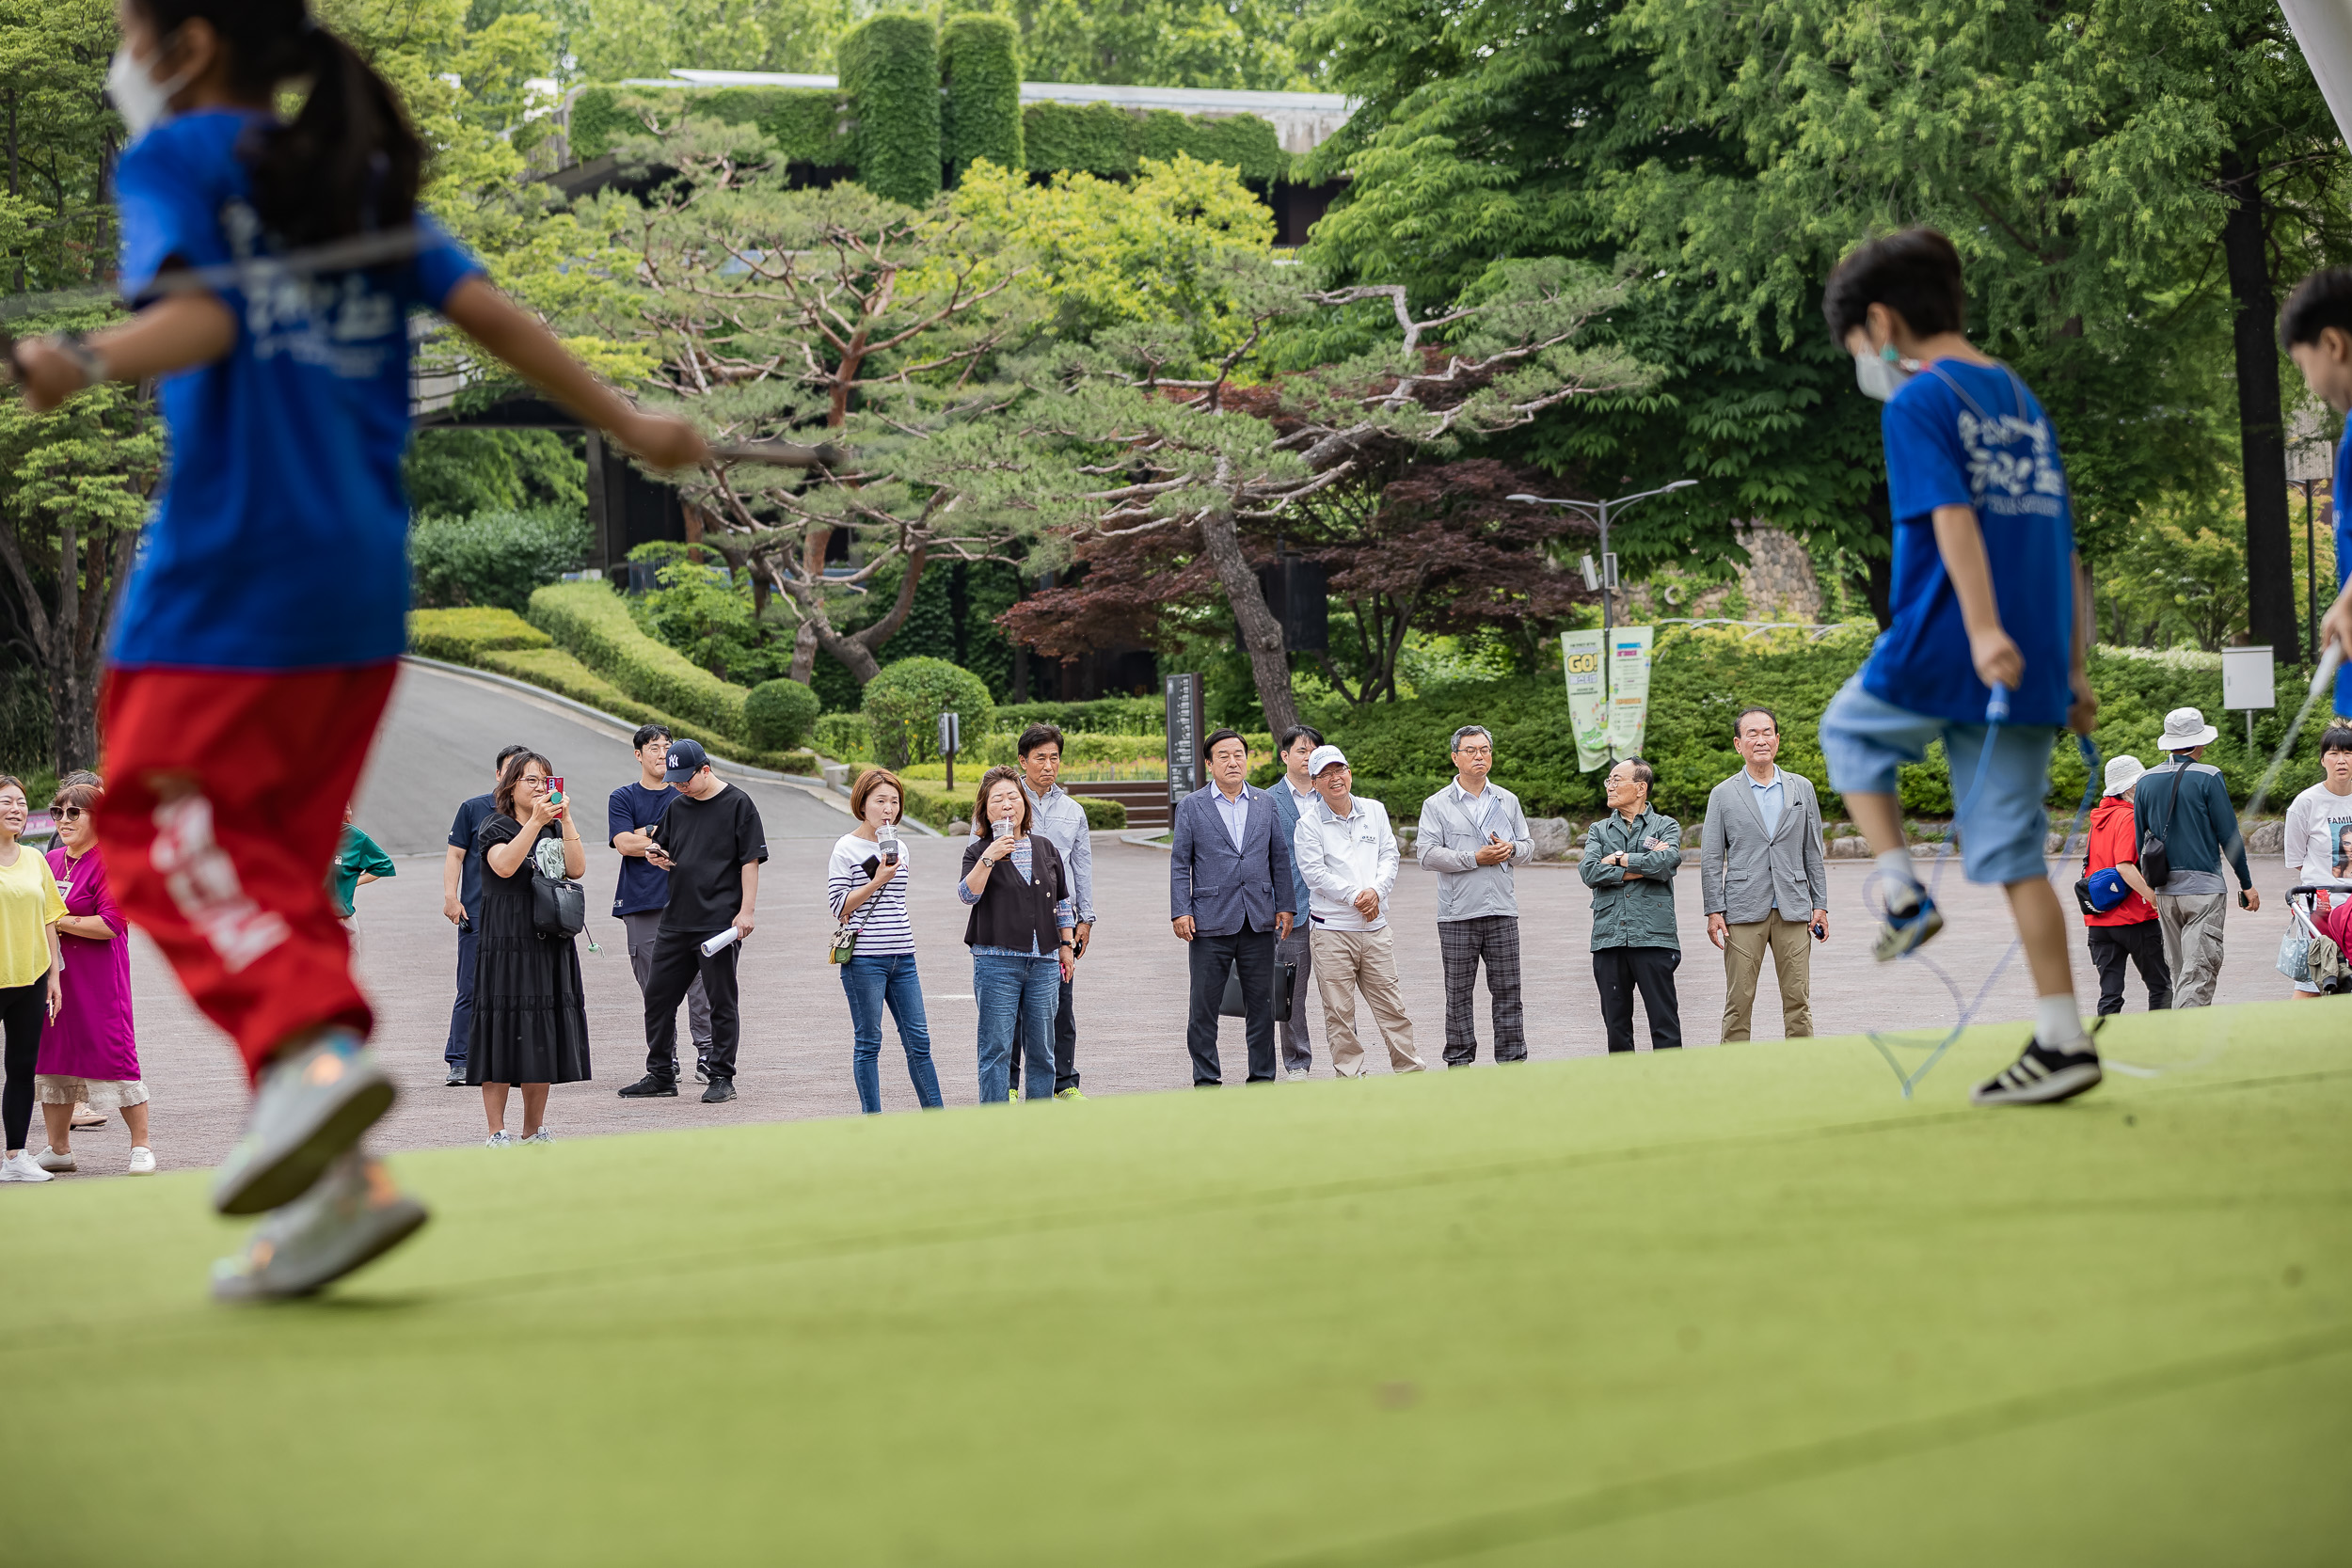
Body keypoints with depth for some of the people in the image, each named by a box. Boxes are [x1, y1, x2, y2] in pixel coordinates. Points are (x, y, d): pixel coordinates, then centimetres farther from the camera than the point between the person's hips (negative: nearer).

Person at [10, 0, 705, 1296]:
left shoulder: (169, 159, 0)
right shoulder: (358, 176, 18)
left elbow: (199, 319, -16)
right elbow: (481, 308, 12)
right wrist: (625, 424, 17)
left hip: (227, 570, -7)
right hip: (362, 580, 7)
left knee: (161, 830, -4)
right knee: (273, 862, 11)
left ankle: (312, 1047, -28)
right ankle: (328, 1175, 3)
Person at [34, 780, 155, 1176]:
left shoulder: (108, 862, -9)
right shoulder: (51, 861, 13)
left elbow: (111, 924, -18)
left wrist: (60, 922, -15)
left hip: (98, 978, -7)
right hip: (53, 976, 7)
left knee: (115, 1054, -7)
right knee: (53, 1056, 8)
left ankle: (141, 1147, 2)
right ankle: (59, 1149, 17)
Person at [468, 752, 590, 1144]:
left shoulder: (555, 830, 15)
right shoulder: (497, 828, -2)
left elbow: (576, 868, -2)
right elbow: (504, 865, -22)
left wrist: (566, 820, -11)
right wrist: (535, 821, -28)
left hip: (552, 947, 6)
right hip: (507, 946, -6)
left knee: (544, 1038, 7)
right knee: (505, 1036, -6)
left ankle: (534, 1131, 16)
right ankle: (496, 1133, -3)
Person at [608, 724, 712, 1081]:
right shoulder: (622, 798, 10)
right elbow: (624, 844, -5)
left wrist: (647, 833, -7)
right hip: (641, 904, 0)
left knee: (698, 977, -10)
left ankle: (706, 1052, -8)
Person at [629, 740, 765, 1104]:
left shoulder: (737, 804, -4)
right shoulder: (677, 806, 14)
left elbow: (750, 860, -7)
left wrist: (747, 911, -13)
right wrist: (658, 858, -1)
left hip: (720, 921, -7)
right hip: (676, 920, 7)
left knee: (721, 1001, -1)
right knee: (657, 995, 7)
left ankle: (722, 1078, 6)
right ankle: (661, 1074, 17)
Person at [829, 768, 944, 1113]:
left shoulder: (898, 848, 14)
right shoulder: (847, 849, -5)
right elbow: (838, 907, -9)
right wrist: (876, 882, -16)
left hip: (902, 957, 6)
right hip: (864, 959, -6)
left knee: (918, 1039, 5)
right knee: (868, 1042, 0)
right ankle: (873, 1120, 6)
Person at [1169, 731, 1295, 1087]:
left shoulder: (1265, 803, 11)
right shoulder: (1191, 806, 3)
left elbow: (1279, 857, 13)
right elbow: (1179, 863, 1)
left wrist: (1285, 906, 6)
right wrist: (1180, 912, -7)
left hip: (1259, 922, 2)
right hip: (1211, 922, -2)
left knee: (1261, 1004, 6)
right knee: (1204, 1006, 0)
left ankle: (1262, 1077, 15)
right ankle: (1206, 1079, 8)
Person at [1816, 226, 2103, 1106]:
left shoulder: (1917, 405, -5)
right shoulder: (2024, 405, 18)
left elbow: (1953, 515, -20)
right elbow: (2062, 545, 18)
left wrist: (1983, 629, -29)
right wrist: (2072, 669, 19)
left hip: (1940, 660, -6)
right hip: (2034, 670, 6)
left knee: (1848, 730, 25)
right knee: (2015, 855, 7)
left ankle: (1903, 893, 10)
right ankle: (2062, 1042, 1)